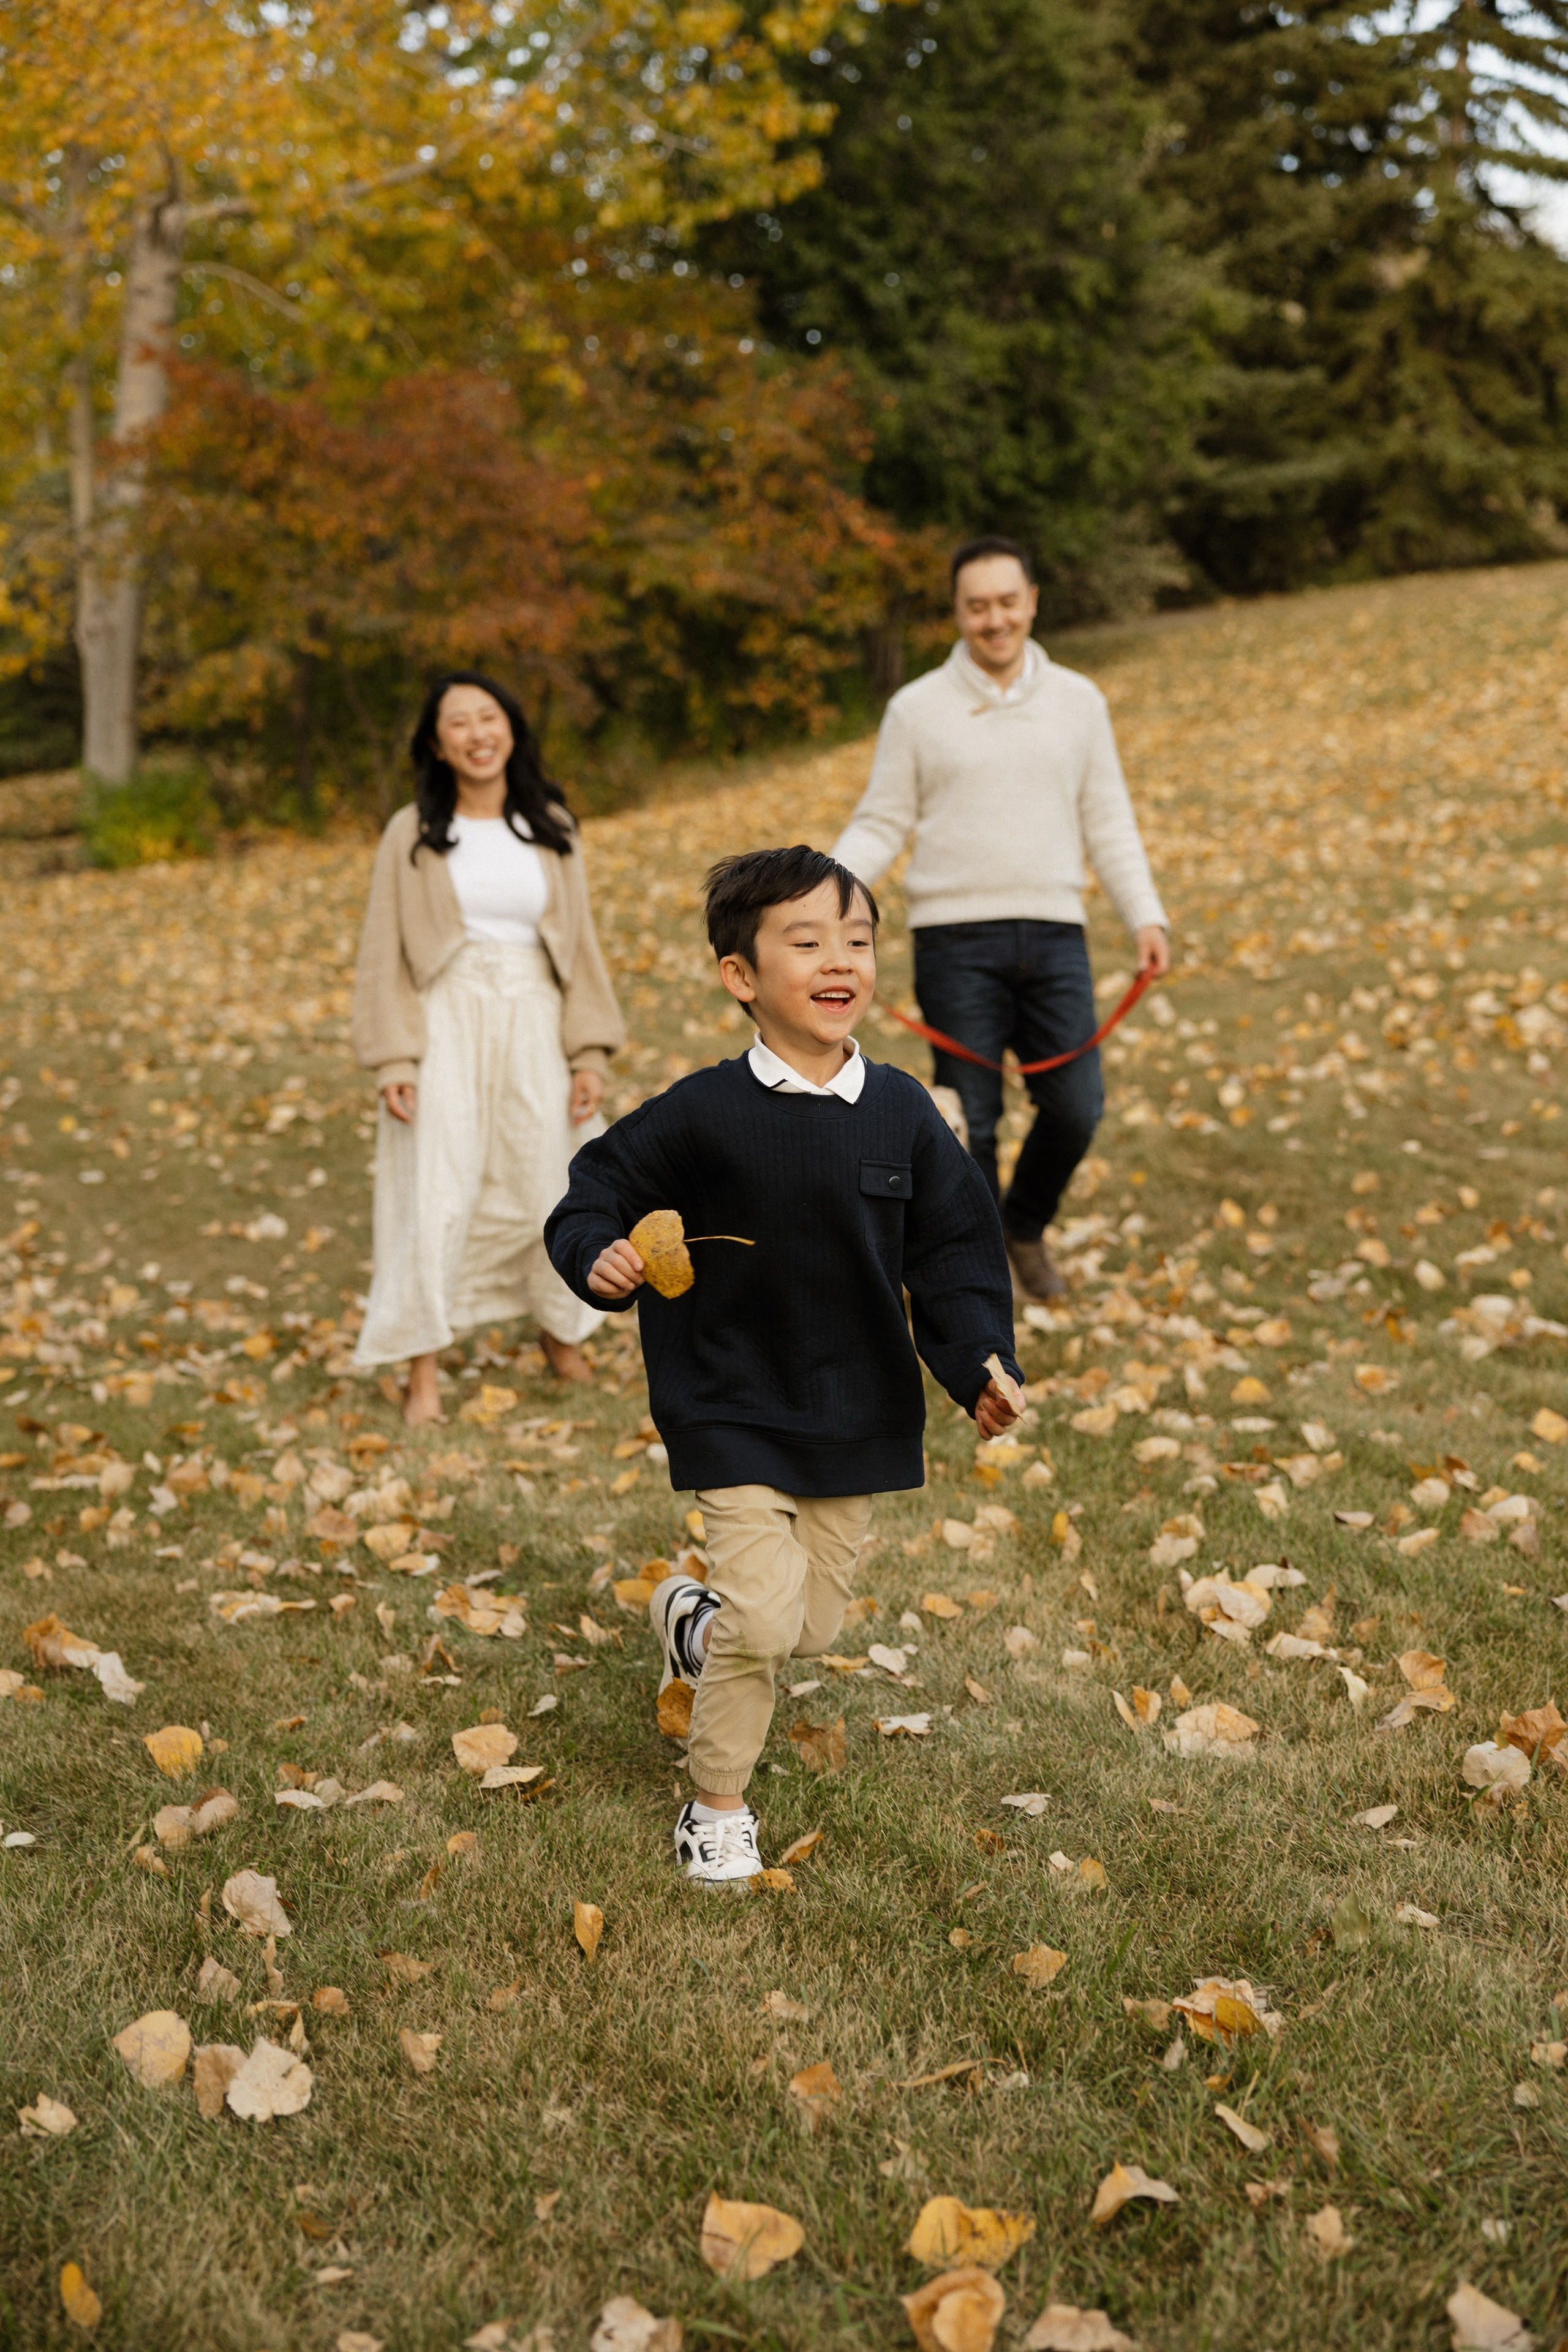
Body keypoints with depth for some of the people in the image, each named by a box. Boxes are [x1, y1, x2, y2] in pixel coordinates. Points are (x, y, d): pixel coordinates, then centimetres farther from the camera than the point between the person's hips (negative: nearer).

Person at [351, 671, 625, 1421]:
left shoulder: (552, 830, 8)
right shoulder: (412, 834, 1)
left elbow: (578, 943, 10)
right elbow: (384, 955, 0)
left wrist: (589, 1053, 3)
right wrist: (392, 1062, -9)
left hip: (533, 1028, 2)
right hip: (445, 1026, -2)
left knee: (549, 1191, 6)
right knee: (435, 1196, -6)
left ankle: (563, 1337, 31)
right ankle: (422, 1374, 2)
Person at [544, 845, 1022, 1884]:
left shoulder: (902, 1113, -3)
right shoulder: (703, 1115, -12)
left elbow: (954, 1251, 3)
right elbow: (599, 1192, -2)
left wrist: (981, 1368, -9)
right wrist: (599, 1256, -23)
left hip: (860, 1411, 4)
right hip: (736, 1411, -4)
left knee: (814, 1628, 13)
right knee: (764, 1617, -13)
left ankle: (694, 1618, 47)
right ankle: (718, 1807, 11)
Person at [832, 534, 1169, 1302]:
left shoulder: (1078, 703, 10)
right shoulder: (917, 709, 3)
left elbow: (1108, 825, 12)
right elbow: (880, 826, 5)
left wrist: (1146, 918, 0)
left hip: (1054, 934, 2)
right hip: (957, 939, -2)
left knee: (1076, 1108, -1)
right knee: (968, 1122, 0)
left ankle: (1025, 1224, 27)